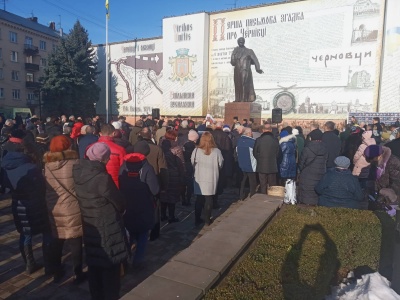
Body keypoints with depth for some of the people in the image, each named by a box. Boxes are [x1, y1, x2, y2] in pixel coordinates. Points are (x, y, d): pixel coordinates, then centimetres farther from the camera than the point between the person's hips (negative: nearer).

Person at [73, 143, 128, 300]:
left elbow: (83, 198, 6)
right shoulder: (102, 178, -27)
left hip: (89, 226, 7)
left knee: (94, 264, 22)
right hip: (107, 229, -7)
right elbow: (120, 202, -16)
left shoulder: (78, 172, -5)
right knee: (110, 266, 11)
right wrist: (118, 211, 5)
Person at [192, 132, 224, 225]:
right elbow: (220, 164, -2)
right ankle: (207, 219, 17)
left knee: (199, 199, 13)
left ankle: (197, 219, 21)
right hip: (211, 178, -1)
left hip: (199, 178, 1)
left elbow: (192, 163, -1)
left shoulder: (196, 150, -10)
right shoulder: (216, 151, -10)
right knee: (209, 199, 11)